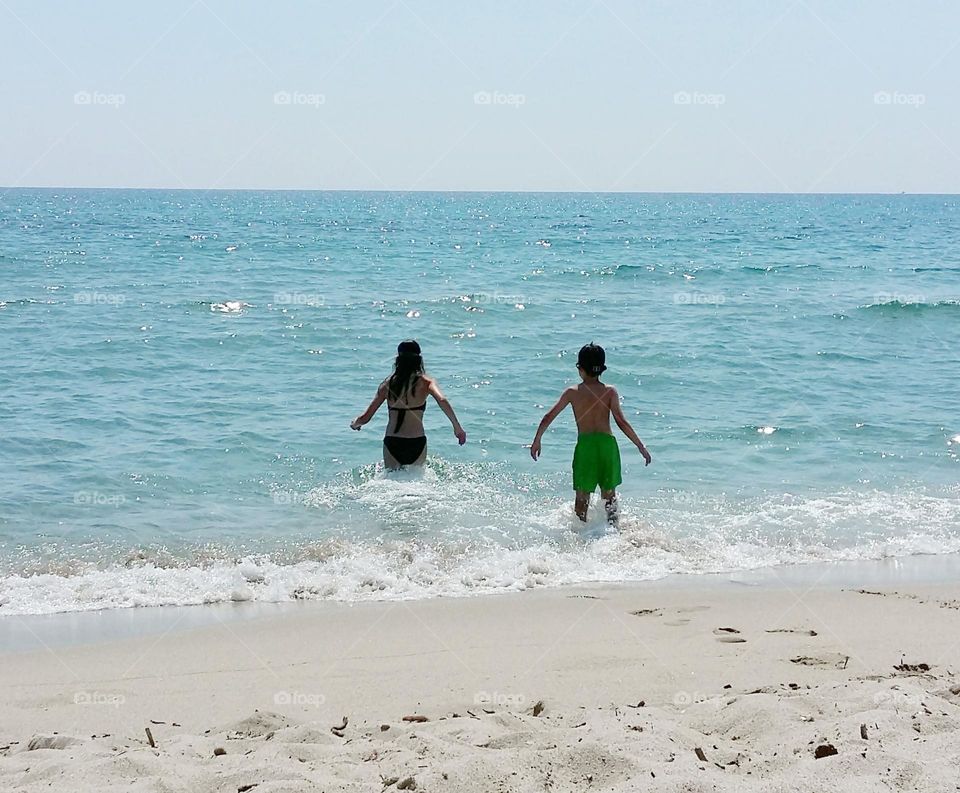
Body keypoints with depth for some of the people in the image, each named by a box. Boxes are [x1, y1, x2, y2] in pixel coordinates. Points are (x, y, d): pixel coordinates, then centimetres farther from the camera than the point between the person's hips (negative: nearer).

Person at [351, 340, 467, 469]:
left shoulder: (388, 383, 5)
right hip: (416, 444, -1)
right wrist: (457, 428, -10)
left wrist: (354, 424, 28)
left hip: (392, 444, 1)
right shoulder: (425, 381, 0)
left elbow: (365, 418, 6)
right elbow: (442, 401, -18)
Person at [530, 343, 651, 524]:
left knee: (582, 498, 9)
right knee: (609, 495, 14)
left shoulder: (572, 392, 2)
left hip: (585, 445, -1)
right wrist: (641, 446, 1)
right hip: (607, 443, 1)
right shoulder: (610, 392, 1)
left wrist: (537, 441, 18)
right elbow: (622, 422, -4)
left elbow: (549, 417, 5)